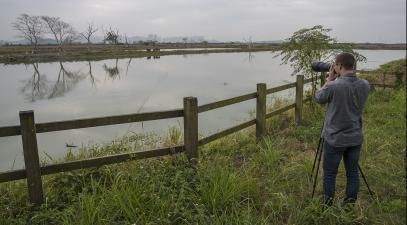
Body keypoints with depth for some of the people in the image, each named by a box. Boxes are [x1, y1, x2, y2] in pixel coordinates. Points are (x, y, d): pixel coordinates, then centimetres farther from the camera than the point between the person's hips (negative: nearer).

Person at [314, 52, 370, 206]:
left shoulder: (334, 86, -21)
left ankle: (327, 205, 22)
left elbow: (318, 98, -3)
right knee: (353, 172, 15)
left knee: (330, 174, 10)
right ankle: (350, 204, 27)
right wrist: (335, 80, 6)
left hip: (335, 139, -4)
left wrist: (329, 79, 2)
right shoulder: (365, 85, -5)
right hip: (356, 138, 5)